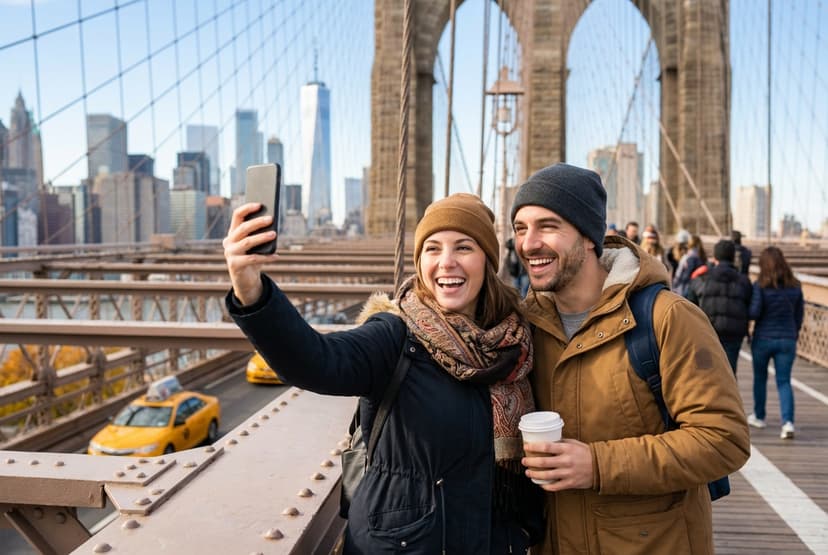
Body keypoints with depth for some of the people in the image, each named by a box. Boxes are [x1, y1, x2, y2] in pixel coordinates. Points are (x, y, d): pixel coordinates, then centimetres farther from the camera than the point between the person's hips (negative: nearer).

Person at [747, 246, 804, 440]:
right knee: (784, 382, 4)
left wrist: (745, 314, 5)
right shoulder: (795, 286, 0)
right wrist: (794, 334, 19)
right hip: (787, 339, 2)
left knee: (760, 378, 16)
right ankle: (788, 421, -12)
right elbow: (799, 314, 7)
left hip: (763, 338, -2)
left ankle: (759, 417, 29)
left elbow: (754, 312, -17)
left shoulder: (760, 285, -12)